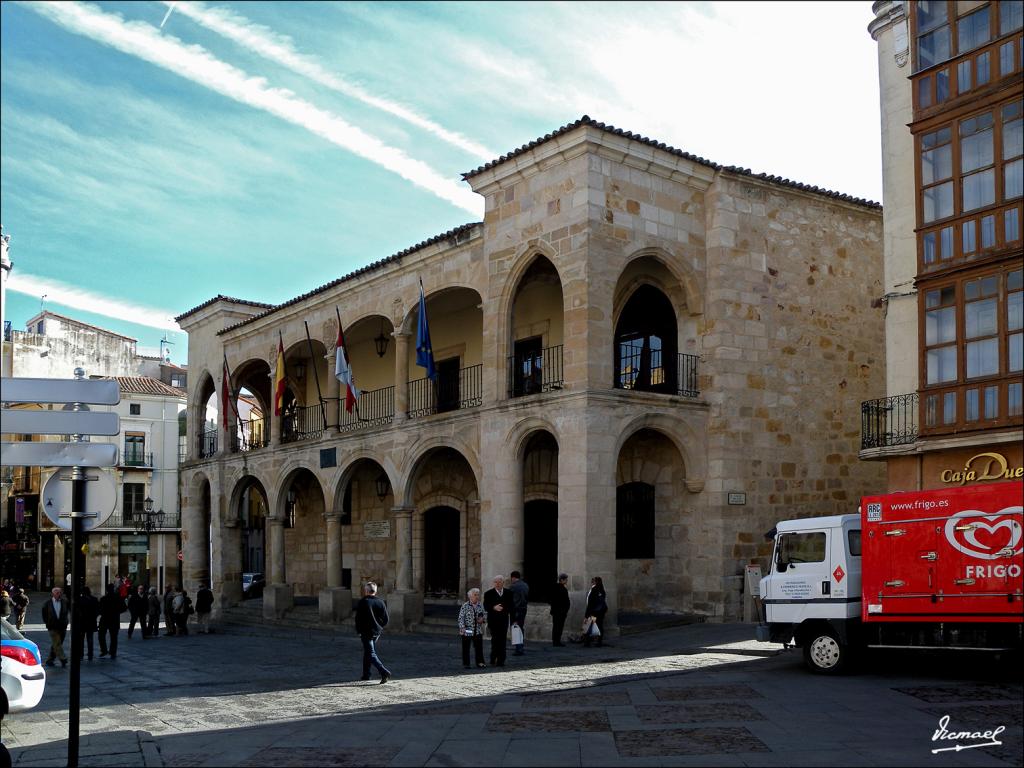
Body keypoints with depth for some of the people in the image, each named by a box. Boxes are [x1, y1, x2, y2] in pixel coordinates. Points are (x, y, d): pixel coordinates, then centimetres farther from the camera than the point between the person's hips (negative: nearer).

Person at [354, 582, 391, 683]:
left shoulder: (363, 602, -12)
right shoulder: (381, 602, 3)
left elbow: (358, 618, -10)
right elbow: (386, 619, 4)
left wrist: (359, 631, 2)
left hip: (366, 632, -6)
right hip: (377, 633, 6)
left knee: (371, 654, -6)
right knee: (367, 651, 21)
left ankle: (384, 672, -21)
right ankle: (366, 674, 27)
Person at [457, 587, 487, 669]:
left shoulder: (480, 606, 6)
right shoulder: (465, 606, -7)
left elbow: (485, 614, 17)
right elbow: (461, 618, -8)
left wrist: (483, 619, -5)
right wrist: (462, 627, -17)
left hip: (478, 631, 4)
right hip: (467, 630, -4)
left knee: (479, 647, 3)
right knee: (466, 648, 4)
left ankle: (480, 662, 11)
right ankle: (466, 663, 11)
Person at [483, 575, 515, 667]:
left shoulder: (508, 593, 9)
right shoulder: (488, 594, 1)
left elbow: (512, 607, 12)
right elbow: (485, 607, -6)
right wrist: (494, 608, -25)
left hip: (504, 621, 3)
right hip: (493, 621, -3)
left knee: (502, 641, 2)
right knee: (495, 640, -10)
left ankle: (501, 661, 7)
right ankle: (493, 660, 0)